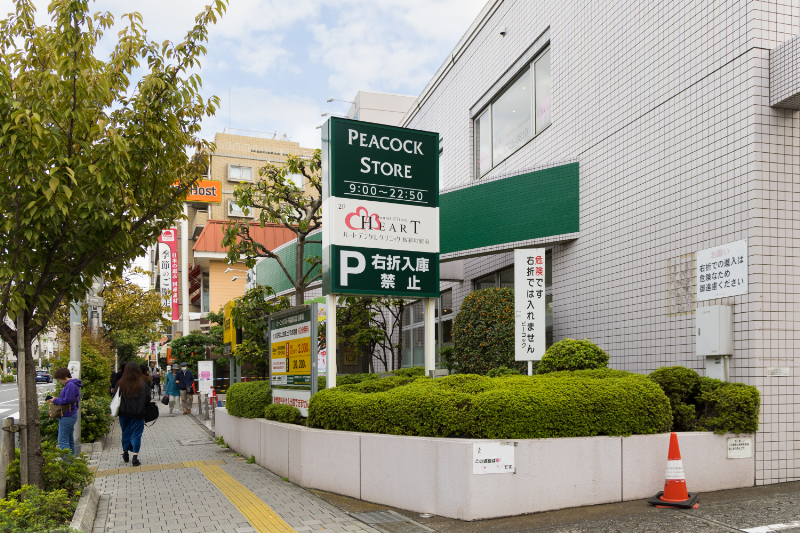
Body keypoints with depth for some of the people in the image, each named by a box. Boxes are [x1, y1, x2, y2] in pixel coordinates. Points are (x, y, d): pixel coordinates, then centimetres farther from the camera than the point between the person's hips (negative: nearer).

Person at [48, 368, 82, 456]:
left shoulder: (70, 385, -18)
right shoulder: (73, 384, 15)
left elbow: (67, 400, -22)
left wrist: (55, 401, -9)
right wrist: (56, 399, 12)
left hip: (67, 417, -11)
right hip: (70, 415, 11)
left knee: (63, 441, -8)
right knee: (69, 439, 16)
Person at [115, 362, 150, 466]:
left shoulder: (121, 384, -9)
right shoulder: (143, 385, -10)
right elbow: (148, 400, -3)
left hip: (124, 414, 2)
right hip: (138, 415, -2)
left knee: (125, 433, 19)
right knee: (136, 434, 4)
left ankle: (125, 454, 31)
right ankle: (135, 457, -4)